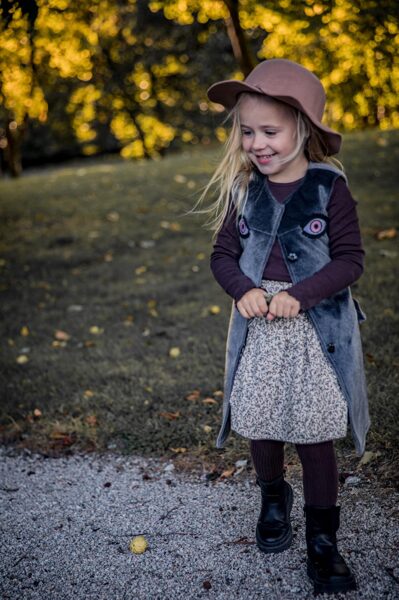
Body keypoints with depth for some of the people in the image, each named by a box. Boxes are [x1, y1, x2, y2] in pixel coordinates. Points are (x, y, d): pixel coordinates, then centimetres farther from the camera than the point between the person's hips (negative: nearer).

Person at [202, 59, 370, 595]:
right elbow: (223, 254, 7)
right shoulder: (243, 191, 2)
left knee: (314, 437, 5)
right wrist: (243, 289, -13)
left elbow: (350, 259, -9)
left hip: (317, 330, -3)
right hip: (258, 330, 3)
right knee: (259, 426, 11)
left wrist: (300, 294, -20)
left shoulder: (329, 187, -7)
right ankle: (273, 500, 41)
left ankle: (322, 540, 22)